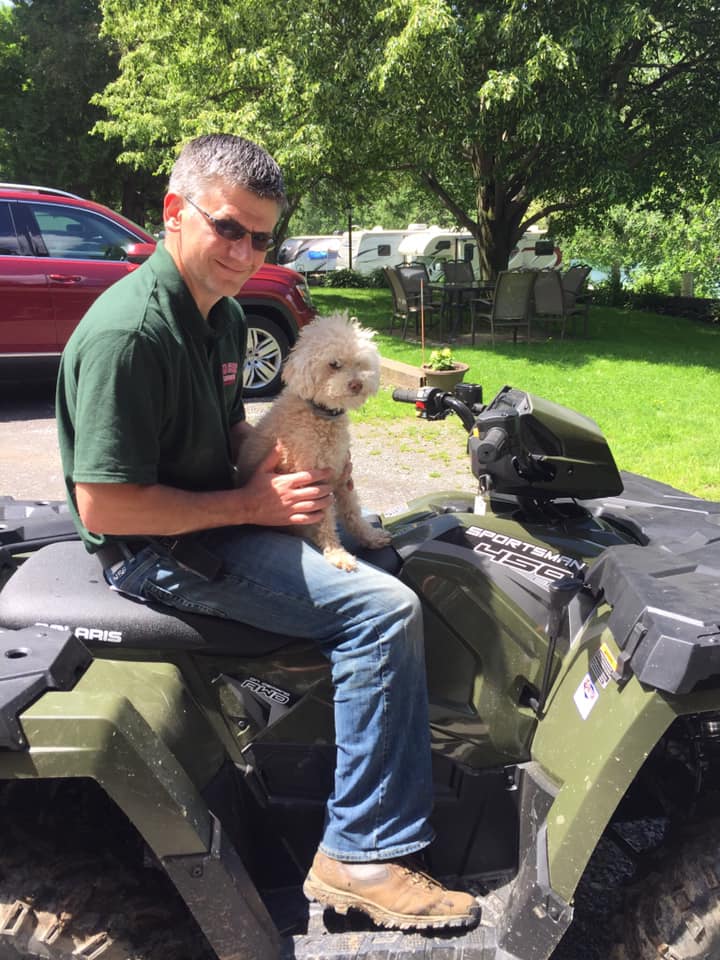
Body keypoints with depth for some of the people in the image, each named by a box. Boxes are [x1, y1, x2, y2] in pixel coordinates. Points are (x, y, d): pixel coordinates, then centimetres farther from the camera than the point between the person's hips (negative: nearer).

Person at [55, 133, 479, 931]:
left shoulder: (223, 313, 8)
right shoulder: (128, 333, -22)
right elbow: (102, 507, -25)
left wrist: (274, 471, 0)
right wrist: (249, 505, -20)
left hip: (217, 518, 10)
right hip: (157, 549, -10)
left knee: (386, 560, 15)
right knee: (382, 610, -21)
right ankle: (362, 853, -10)